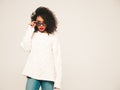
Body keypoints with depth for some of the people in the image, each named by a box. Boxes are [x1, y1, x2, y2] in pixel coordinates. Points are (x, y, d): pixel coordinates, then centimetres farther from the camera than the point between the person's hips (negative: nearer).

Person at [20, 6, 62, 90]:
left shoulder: (53, 37, 4)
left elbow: (57, 58, 0)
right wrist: (30, 29, 1)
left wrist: (58, 81, -6)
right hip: (33, 74, 2)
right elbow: (26, 47, -5)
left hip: (48, 75, -1)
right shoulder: (32, 35, 12)